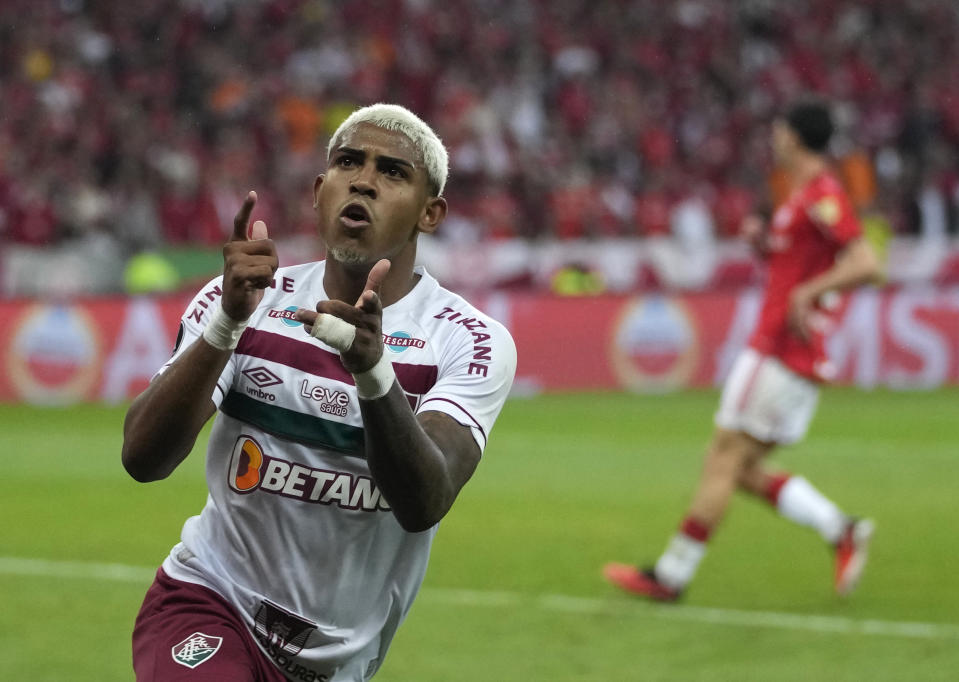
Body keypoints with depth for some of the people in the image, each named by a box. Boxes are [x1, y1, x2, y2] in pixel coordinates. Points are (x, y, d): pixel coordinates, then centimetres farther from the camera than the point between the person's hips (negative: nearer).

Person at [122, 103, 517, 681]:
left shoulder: (474, 344, -7)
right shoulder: (249, 300, -3)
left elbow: (422, 505, -25)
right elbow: (142, 458, -16)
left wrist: (372, 368, -42)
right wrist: (228, 322, -30)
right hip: (208, 606, -2)